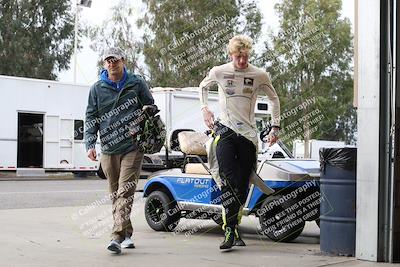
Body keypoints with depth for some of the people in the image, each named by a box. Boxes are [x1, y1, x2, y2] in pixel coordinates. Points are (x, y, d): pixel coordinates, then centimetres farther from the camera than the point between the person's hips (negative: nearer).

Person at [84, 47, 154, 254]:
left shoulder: (137, 83, 5)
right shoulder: (97, 89, 9)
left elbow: (151, 107, 16)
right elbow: (91, 118, 9)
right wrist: (90, 144, -2)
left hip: (133, 147, -3)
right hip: (108, 149, 3)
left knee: (125, 192, -13)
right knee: (115, 194, 9)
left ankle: (117, 236, -16)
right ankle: (127, 234, 22)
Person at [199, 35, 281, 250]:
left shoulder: (260, 76, 2)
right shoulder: (219, 72, 1)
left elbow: (273, 99, 16)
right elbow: (203, 86, 22)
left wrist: (275, 127, 13)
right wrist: (205, 109, 8)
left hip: (248, 134, 2)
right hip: (225, 130, -1)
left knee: (242, 185, 3)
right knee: (228, 181, -17)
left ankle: (234, 228, 16)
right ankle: (229, 231, -18)